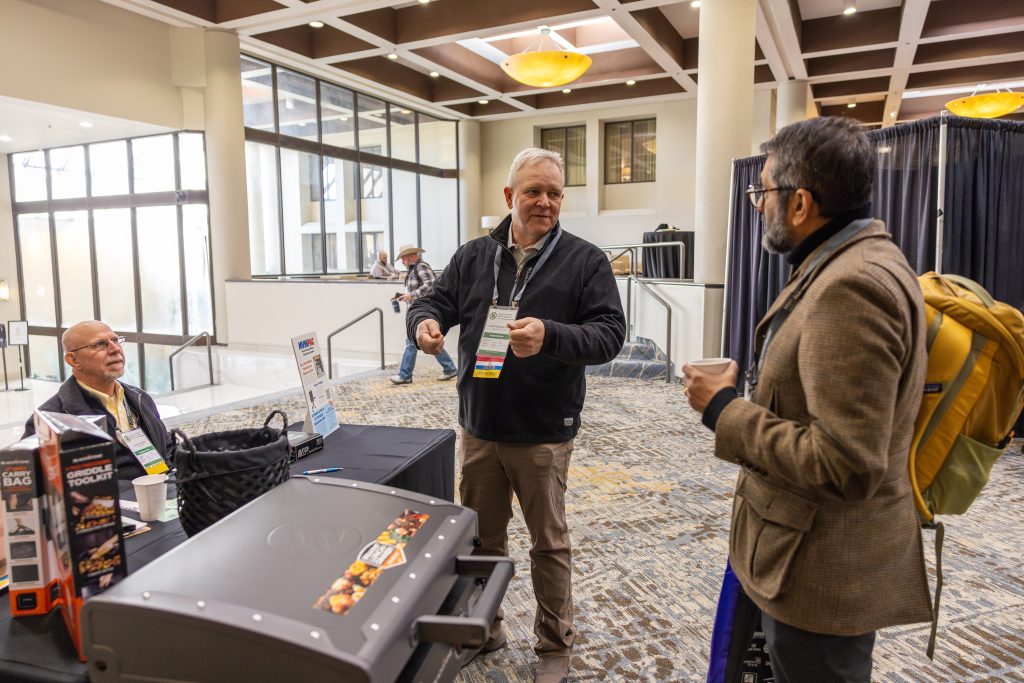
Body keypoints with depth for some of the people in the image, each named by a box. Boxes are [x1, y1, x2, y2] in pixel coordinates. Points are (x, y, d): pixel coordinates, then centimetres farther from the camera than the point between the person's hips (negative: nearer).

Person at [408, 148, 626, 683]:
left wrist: (551, 336, -32)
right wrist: (425, 322, -17)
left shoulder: (585, 260, -6)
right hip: (478, 428, 4)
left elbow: (610, 332, -13)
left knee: (549, 542, 11)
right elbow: (434, 302, 8)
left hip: (543, 433, -3)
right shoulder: (473, 257, 6)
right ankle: (484, 628, 41)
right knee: (479, 536, 18)